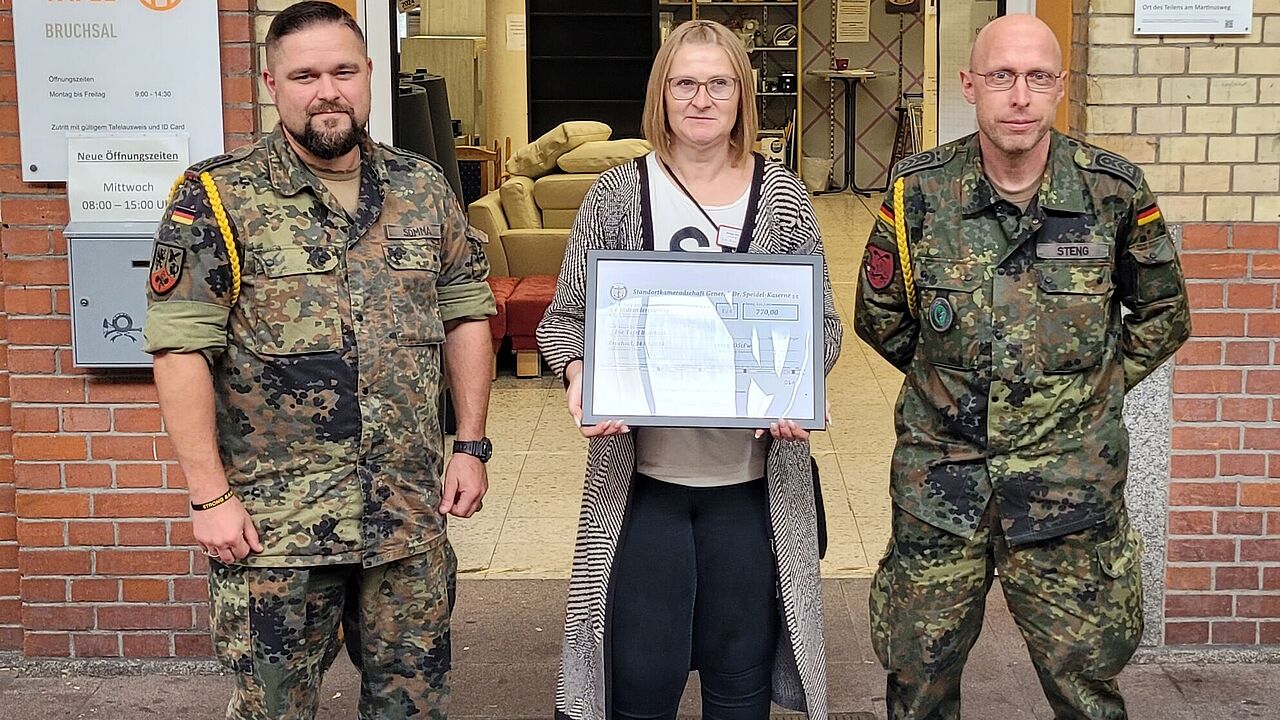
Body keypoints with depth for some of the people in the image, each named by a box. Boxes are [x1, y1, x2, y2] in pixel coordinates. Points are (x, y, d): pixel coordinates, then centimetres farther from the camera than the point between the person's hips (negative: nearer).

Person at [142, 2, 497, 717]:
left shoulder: (423, 187, 6)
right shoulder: (218, 197, -7)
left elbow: (467, 312, 11)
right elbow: (181, 348, -10)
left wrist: (471, 446, 5)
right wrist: (211, 496, -13)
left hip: (414, 517, 4)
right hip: (272, 525, -3)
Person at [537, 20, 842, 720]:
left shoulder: (782, 196, 3)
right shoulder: (616, 193, 2)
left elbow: (822, 321, 7)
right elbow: (565, 315, 4)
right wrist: (579, 376, -17)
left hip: (751, 477, 1)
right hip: (640, 474, -1)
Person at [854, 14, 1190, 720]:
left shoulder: (1114, 193, -6)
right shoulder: (919, 190, -5)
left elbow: (1162, 316, 11)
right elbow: (879, 316, 11)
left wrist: (1086, 391, 7)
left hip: (1071, 490, -1)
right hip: (939, 482, 1)